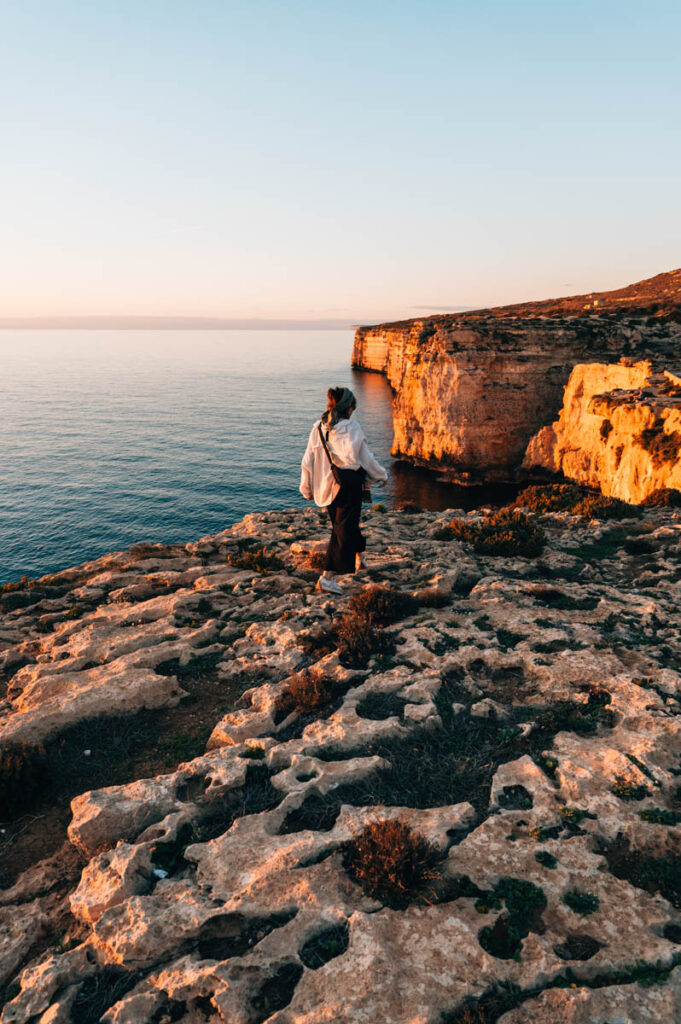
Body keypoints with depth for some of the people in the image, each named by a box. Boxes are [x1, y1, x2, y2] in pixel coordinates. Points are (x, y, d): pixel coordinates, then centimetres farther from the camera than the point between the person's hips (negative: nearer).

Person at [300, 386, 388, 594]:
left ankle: (357, 558, 46)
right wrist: (381, 476, 10)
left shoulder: (318, 427, 3)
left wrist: (307, 488, 15)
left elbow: (308, 460, 5)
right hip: (348, 486, -6)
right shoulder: (351, 427, -12)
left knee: (341, 525, 23)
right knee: (344, 529, 0)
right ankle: (327, 577, -5)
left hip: (327, 486, 6)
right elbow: (365, 458, -6)